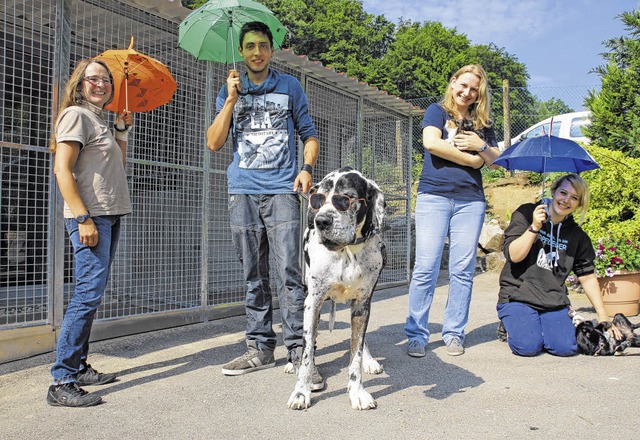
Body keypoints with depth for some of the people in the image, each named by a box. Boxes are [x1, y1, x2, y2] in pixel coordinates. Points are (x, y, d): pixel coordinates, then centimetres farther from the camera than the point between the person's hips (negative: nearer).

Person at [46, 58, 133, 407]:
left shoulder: (99, 120, 22)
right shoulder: (76, 115, -4)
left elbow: (117, 166, 26)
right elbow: (62, 170, -14)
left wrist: (122, 131, 18)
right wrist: (84, 218, -21)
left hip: (109, 216, 10)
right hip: (90, 217, -9)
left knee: (91, 293, 12)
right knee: (89, 292, -15)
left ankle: (79, 368, 21)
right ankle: (61, 382, -11)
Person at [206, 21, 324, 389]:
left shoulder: (290, 87, 12)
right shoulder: (231, 90, 14)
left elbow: (310, 135, 13)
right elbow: (214, 143, 4)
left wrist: (307, 169, -6)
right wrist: (231, 99, -4)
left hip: (282, 191, -2)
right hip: (243, 193, 3)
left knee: (289, 272, -12)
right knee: (255, 277, 7)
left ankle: (298, 351, -6)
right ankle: (260, 348, 16)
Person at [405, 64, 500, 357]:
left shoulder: (482, 124, 20)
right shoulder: (437, 111, 9)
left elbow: (495, 161, 17)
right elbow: (432, 144, -10)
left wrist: (480, 145, -3)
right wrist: (471, 159, -4)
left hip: (470, 201, 4)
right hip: (434, 196, -3)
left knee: (463, 269, 2)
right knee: (426, 267, -7)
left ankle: (454, 333, 13)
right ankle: (416, 335, 1)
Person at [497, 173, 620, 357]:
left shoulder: (578, 236, 9)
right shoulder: (526, 214, -2)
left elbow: (588, 277, 13)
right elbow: (513, 255, -11)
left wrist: (603, 318, 11)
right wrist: (534, 227, -21)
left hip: (554, 302, 4)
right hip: (518, 296, -3)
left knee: (565, 348, -19)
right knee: (528, 347, -23)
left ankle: (540, 327, 13)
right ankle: (512, 327, 11)